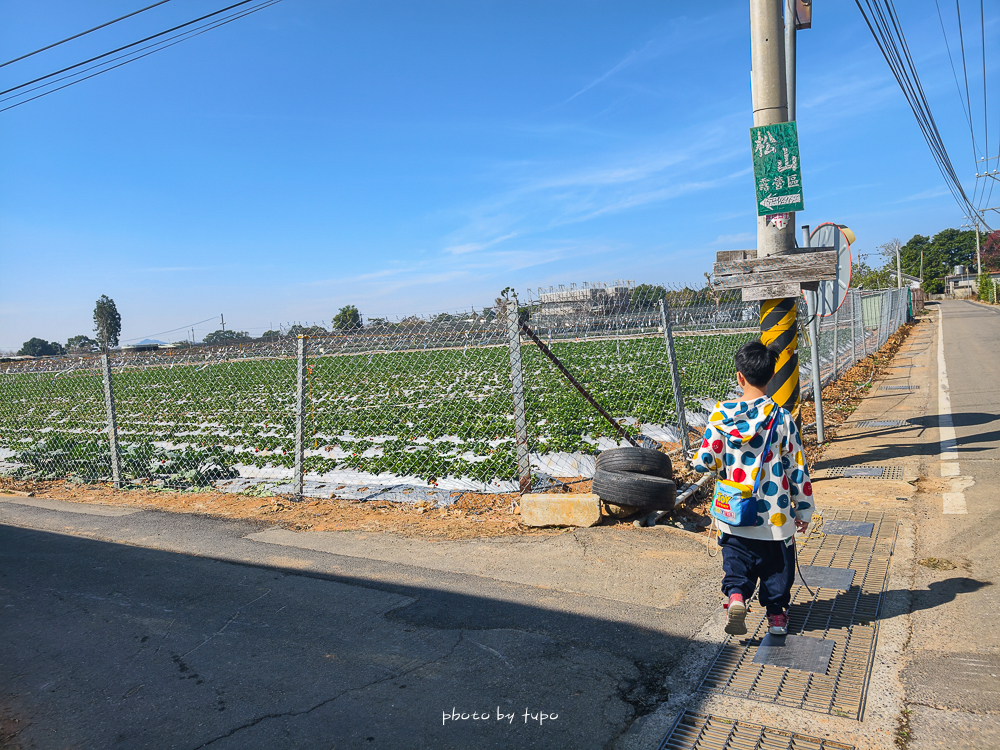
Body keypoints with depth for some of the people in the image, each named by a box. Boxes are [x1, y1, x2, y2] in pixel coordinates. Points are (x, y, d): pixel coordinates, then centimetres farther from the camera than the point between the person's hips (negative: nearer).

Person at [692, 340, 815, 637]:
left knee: (737, 562, 15)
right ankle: (776, 614, 29)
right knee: (777, 566, 19)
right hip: (775, 514, 0)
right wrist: (804, 509, 6)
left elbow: (705, 462, -9)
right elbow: (797, 468, -5)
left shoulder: (721, 415, -11)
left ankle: (735, 596, -7)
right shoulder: (782, 417, -11)